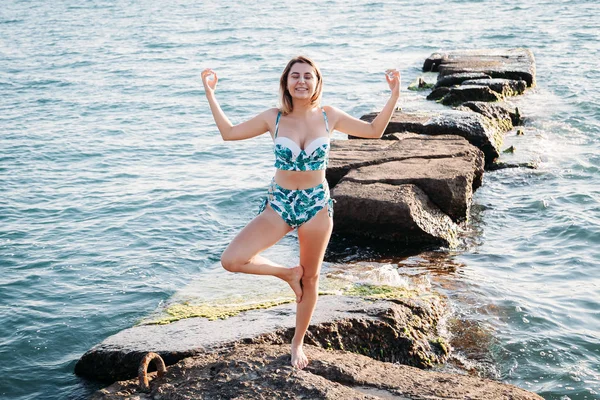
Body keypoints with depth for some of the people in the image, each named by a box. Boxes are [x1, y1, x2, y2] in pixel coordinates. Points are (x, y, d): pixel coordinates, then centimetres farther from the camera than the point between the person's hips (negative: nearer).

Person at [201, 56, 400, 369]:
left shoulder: (328, 116, -4)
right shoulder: (274, 118, -6)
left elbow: (374, 131, 5)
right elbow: (229, 132, 2)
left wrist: (394, 95, -5)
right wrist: (210, 93, -2)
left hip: (316, 205, 0)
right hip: (279, 203, 0)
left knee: (311, 278, 12)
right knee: (231, 260, -19)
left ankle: (297, 343, 34)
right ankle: (287, 273, 9)